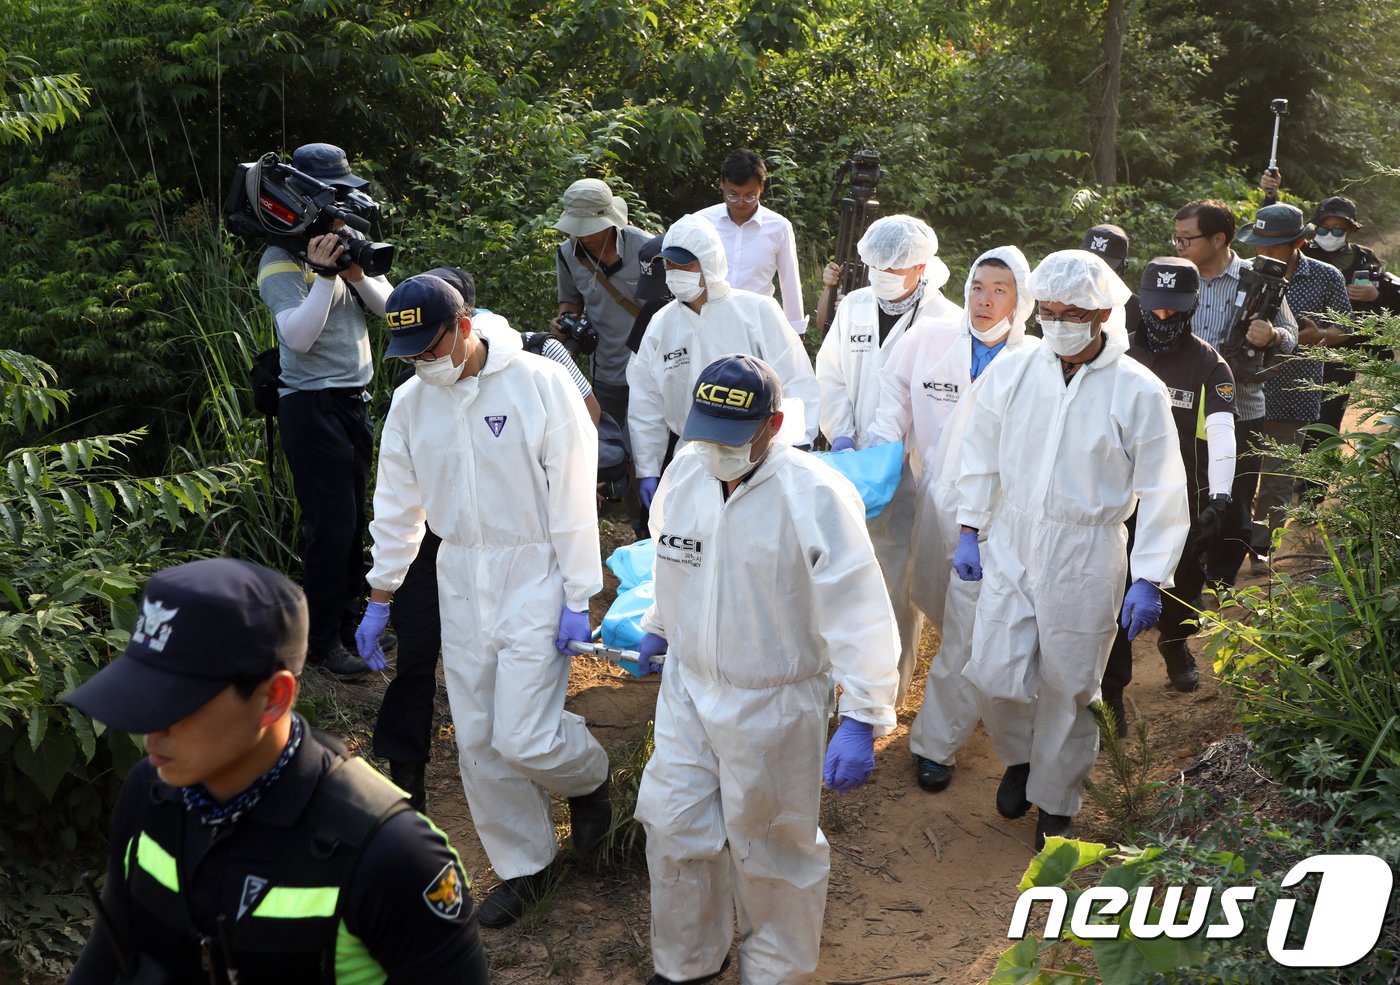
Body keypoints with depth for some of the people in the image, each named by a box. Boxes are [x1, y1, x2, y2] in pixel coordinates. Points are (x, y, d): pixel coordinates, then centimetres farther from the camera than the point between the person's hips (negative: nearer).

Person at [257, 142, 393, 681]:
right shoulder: (281, 261, -11)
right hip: (311, 406, -7)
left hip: (353, 399, 7)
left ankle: (348, 615, 29)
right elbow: (298, 336, -21)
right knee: (331, 524, -6)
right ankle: (321, 641, 5)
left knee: (354, 517, 14)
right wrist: (325, 273, -26)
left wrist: (358, 275, -11)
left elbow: (389, 305, 7)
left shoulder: (344, 244, 11)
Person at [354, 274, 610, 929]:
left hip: (534, 575, -5)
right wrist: (379, 599, 13)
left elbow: (573, 496, -11)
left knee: (523, 739, -11)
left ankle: (587, 776, 24)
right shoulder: (410, 402, 3)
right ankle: (523, 866, 27)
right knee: (478, 740, 8)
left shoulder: (540, 384, -12)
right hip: (461, 580, 5)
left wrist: (577, 597, -12)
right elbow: (397, 505, 12)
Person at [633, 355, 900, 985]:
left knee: (769, 849, 13)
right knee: (674, 828, 14)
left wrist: (861, 720, -28)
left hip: (772, 706, -5)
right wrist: (659, 626, 28)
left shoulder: (815, 497, -23)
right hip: (687, 688, 5)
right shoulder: (685, 470, -4)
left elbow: (858, 613, -24)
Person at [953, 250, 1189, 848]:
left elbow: (1161, 491, -6)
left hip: (1086, 558, -2)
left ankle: (1055, 802, 32)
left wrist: (1150, 580, -9)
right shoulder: (1012, 371, -3)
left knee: (1068, 688, 9)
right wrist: (968, 532, 7)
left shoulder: (1138, 391, -10)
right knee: (994, 675, 2)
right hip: (1012, 547, 2)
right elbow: (981, 456, 9)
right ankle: (1019, 756, 35)